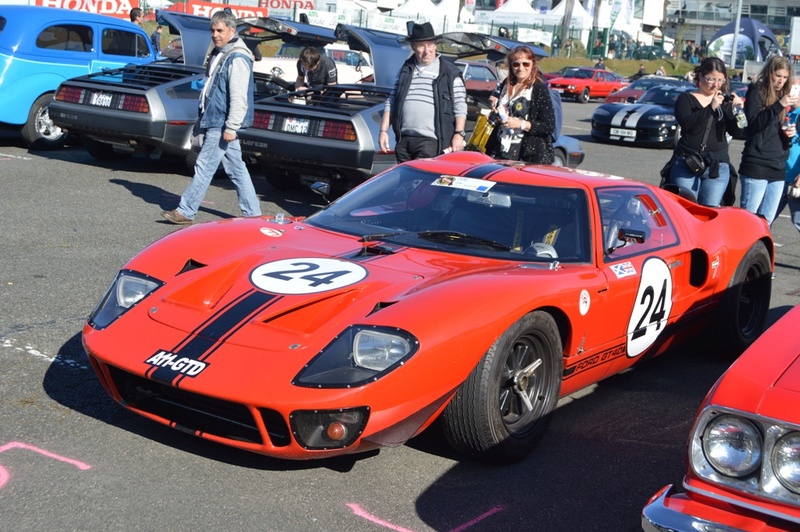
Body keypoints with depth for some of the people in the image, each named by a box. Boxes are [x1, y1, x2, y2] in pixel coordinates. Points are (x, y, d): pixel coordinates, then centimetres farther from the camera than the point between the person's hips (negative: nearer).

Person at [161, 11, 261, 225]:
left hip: (221, 125, -10)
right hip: (214, 122, 10)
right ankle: (252, 213, 17)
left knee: (204, 167, -5)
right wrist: (203, 118, 25)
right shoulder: (218, 54, 15)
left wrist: (231, 127, -24)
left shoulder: (237, 59, -17)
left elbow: (239, 98, -22)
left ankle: (186, 212, 1)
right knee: (236, 169, 12)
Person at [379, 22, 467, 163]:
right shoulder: (405, 70, 15)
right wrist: (384, 130, 10)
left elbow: (460, 107, 0)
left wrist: (459, 134, -10)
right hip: (404, 140, 5)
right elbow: (391, 102, 17)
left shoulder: (450, 73, 3)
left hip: (431, 142, -5)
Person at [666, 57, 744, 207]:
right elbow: (685, 122, -14)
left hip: (717, 167, 2)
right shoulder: (686, 98, 4)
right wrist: (711, 108, -22)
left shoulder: (725, 102, 12)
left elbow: (735, 131, 4)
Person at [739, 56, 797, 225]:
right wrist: (779, 105, -25)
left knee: (766, 220, 8)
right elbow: (754, 123, -16)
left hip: (778, 168, 7)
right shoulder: (756, 93, -1)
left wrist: (789, 134, 1)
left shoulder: (782, 96, 19)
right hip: (756, 166, -7)